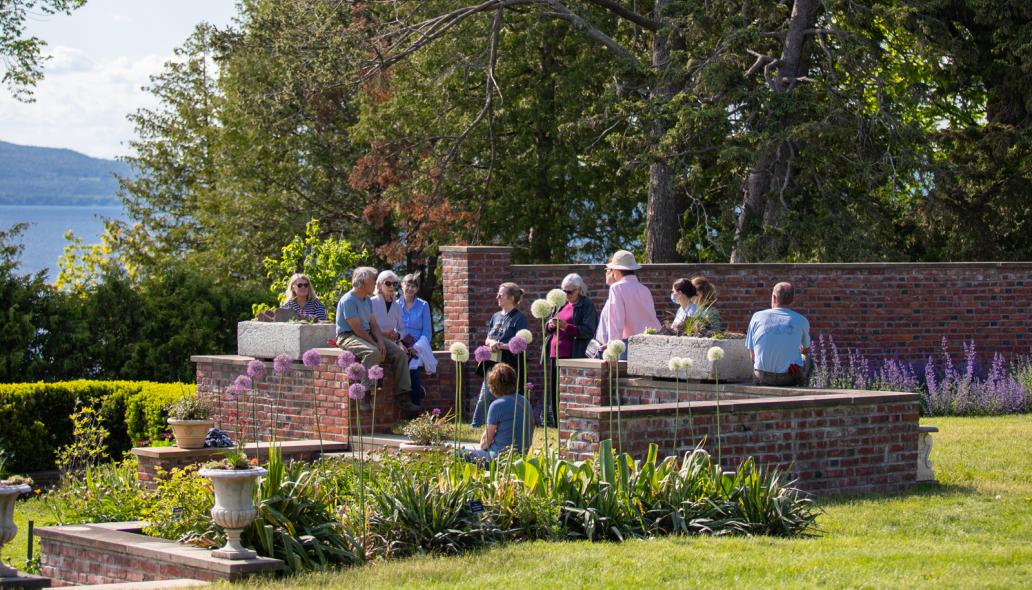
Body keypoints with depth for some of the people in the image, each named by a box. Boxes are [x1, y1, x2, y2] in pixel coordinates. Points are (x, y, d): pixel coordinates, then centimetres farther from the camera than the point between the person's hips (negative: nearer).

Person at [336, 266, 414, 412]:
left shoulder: (367, 300, 15)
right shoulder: (348, 300, -15)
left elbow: (373, 324, 12)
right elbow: (357, 329, -19)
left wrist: (380, 342, -7)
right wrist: (375, 345, -19)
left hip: (368, 335, 9)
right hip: (348, 336, -9)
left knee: (399, 352, -5)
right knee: (372, 352, -39)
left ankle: (403, 395, -5)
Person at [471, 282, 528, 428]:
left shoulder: (519, 318, -6)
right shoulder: (496, 316, 15)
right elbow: (487, 340, 15)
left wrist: (500, 346, -18)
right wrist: (492, 343, -8)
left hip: (510, 365, -6)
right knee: (484, 398, 4)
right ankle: (475, 426, 9)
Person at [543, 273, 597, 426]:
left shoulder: (586, 305, -1)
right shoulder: (561, 304, 19)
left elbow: (589, 331, -11)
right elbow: (547, 328, 22)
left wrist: (566, 327, -21)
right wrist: (551, 325, -2)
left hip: (573, 356, -7)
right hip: (554, 354, 7)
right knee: (555, 392, 7)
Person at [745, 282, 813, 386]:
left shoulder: (758, 317, 0)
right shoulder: (801, 321, -1)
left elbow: (752, 356, 3)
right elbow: (806, 349, 19)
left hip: (763, 378, 1)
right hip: (790, 378, -1)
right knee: (807, 360, 31)